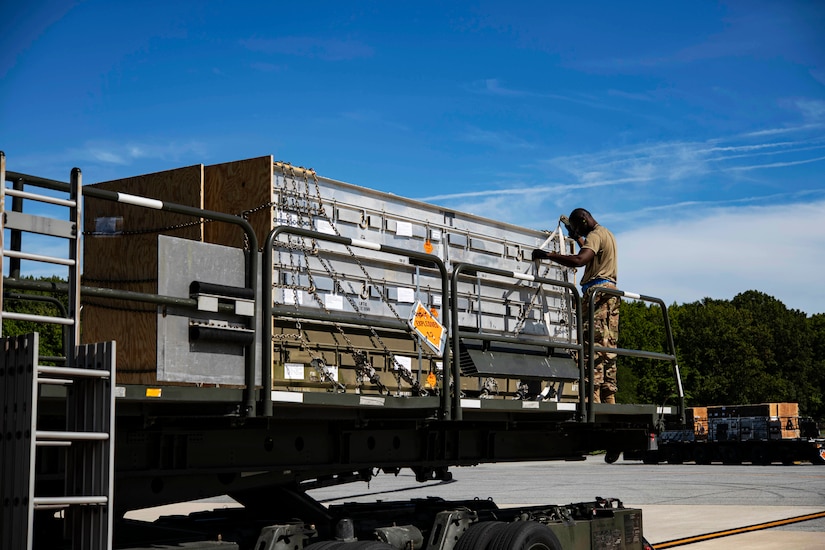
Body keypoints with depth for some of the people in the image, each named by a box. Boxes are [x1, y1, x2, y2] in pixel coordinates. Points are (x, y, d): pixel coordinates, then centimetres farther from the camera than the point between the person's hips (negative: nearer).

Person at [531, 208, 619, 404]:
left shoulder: (595, 235, -6)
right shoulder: (608, 234, 25)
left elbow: (580, 260, -24)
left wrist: (548, 255, -21)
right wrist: (578, 238, 50)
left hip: (597, 291, -10)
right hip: (611, 291, 10)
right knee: (608, 347, 6)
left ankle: (593, 396, -23)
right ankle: (609, 397, 2)